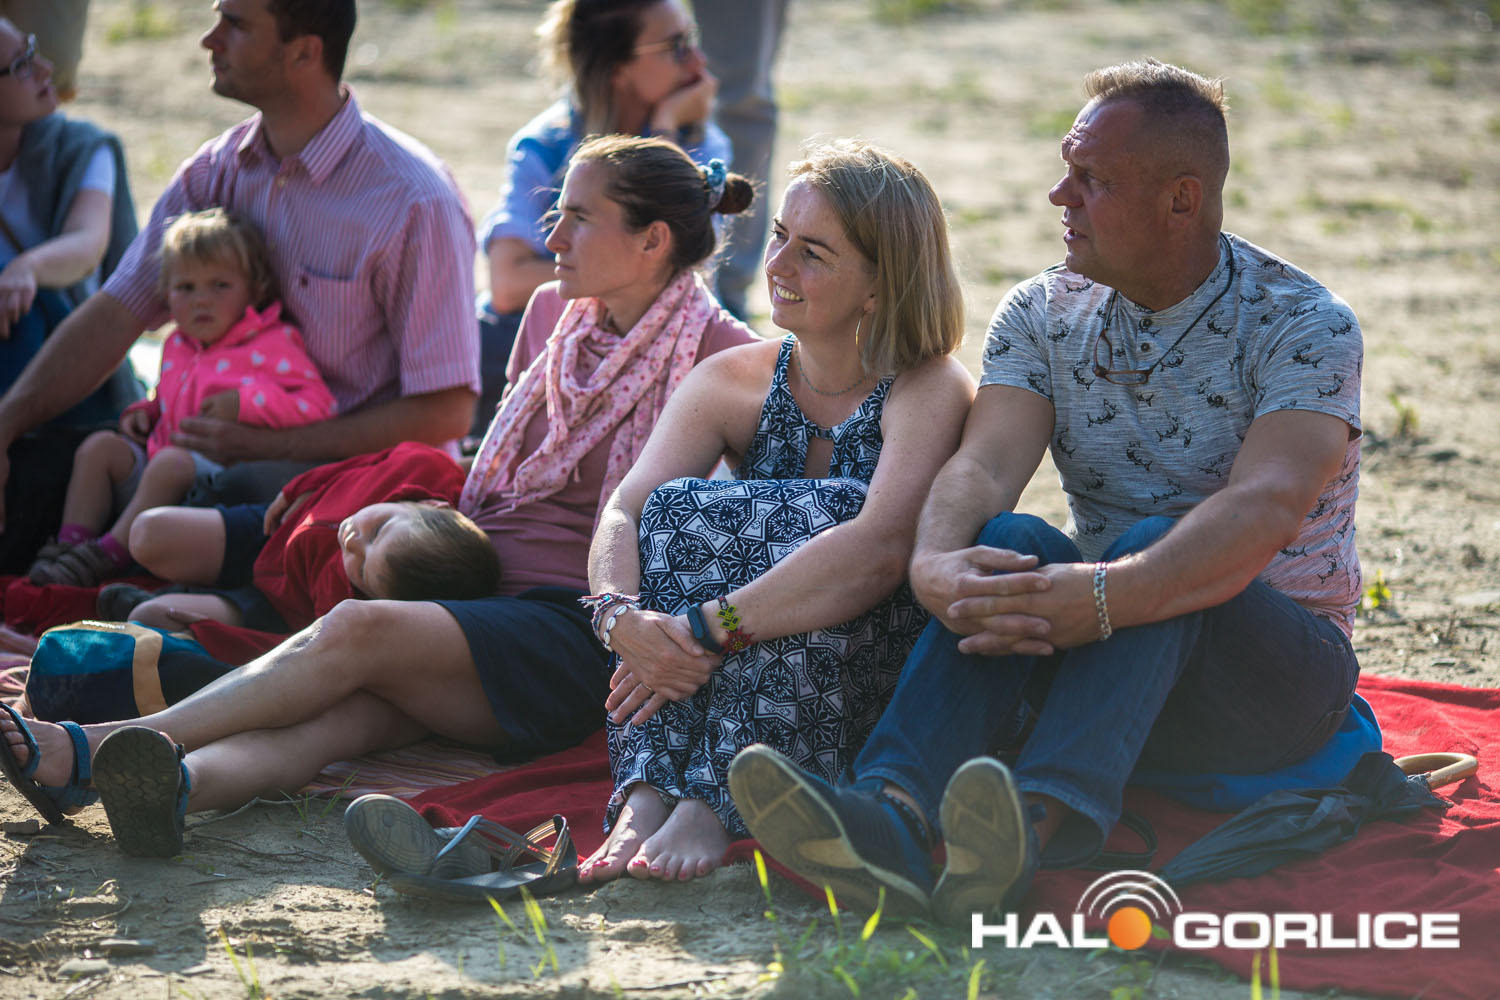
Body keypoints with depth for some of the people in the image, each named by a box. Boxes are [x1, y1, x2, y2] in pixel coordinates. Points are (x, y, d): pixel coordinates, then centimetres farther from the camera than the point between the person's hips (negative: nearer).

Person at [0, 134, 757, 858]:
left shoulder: (721, 353, -1)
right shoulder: (552, 314, 19)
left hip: (580, 635, -5)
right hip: (479, 593, 5)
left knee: (358, 631, -30)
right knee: (340, 710, -28)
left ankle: (92, 748, -38)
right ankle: (171, 785, -57)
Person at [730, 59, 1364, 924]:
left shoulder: (1303, 325, -10)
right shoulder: (1043, 316, 5)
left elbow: (1264, 508, -28)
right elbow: (985, 466, -13)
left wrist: (1106, 599, -44)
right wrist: (935, 562, -36)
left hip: (1284, 668, -3)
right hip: (1113, 658, 4)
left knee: (1151, 544, -34)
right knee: (1013, 545, -27)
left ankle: (1041, 822, -59)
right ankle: (891, 814, -52)